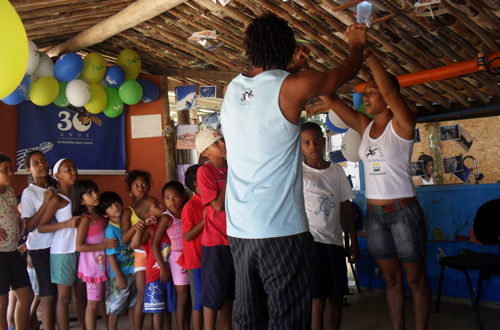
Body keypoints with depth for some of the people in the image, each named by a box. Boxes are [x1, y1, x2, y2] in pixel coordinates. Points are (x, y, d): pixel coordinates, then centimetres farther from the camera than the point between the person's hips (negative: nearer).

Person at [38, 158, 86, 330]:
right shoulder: (56, 200, -8)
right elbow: (41, 227, -13)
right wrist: (67, 224, -22)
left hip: (80, 250, 6)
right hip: (63, 253, -6)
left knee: (81, 294, 14)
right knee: (64, 297, 0)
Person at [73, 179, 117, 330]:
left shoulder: (101, 215, 7)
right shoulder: (85, 219, -15)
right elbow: (79, 246, -20)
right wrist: (104, 245, -21)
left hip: (104, 263, 7)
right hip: (93, 266, -7)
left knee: (104, 300, 19)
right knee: (93, 303, 1)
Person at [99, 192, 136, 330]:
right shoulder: (110, 229, -13)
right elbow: (111, 255, -14)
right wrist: (119, 276, -15)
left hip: (133, 271, 6)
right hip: (119, 274, -6)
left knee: (133, 304, 17)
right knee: (116, 307, 6)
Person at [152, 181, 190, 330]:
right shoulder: (167, 218, -9)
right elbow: (154, 244, -10)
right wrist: (162, 266, -12)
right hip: (178, 258, -5)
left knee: (189, 297, 12)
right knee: (182, 298, 1)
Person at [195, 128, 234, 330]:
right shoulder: (204, 171, -12)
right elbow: (219, 205, -18)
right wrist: (230, 176, -16)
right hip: (216, 241, -6)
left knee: (230, 290, 18)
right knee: (212, 292, 4)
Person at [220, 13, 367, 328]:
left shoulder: (232, 89, 8)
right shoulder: (292, 87, -8)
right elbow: (345, 73, 10)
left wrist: (291, 68, 25)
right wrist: (358, 44, 28)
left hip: (239, 230, 7)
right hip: (281, 231, -6)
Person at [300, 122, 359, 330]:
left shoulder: (336, 170, 9)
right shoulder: (298, 171, -1)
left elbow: (346, 206, 12)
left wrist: (354, 241, 11)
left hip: (334, 239, 5)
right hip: (310, 240, -5)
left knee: (336, 296, 10)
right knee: (317, 298, -5)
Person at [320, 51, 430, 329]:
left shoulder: (402, 124, -9)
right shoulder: (364, 126, 7)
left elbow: (389, 90, -27)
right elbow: (330, 99, 2)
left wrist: (366, 51, -33)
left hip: (403, 212, -6)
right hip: (375, 213, 6)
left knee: (416, 280, 6)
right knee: (392, 279, 14)